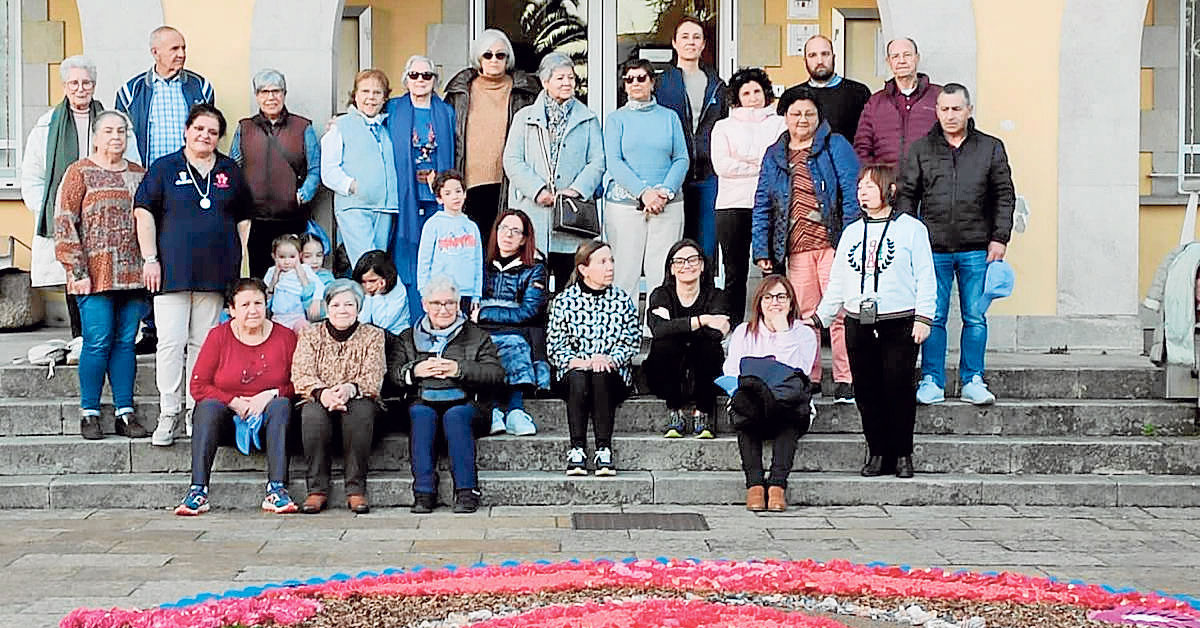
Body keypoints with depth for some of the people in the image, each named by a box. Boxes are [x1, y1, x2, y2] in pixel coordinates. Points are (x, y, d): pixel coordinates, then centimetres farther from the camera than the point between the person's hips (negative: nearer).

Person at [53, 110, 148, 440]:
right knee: (98, 342, -6)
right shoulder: (79, 172, 2)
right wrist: (78, 271, -10)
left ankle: (125, 413, 10)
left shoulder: (139, 175, 15)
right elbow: (64, 224, -4)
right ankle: (89, 413, 4)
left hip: (132, 274, 4)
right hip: (95, 275, -4)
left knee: (126, 341, 5)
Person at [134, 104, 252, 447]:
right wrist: (150, 258, -7)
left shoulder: (230, 171, 13)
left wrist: (241, 263, 10)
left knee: (204, 344, 6)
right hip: (173, 270, -2)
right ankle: (168, 415, 2)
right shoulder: (164, 168, 4)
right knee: (171, 342, -5)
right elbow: (144, 213, 0)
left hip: (215, 272, 3)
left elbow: (243, 219, 17)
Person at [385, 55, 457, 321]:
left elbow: (451, 155, 13)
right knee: (407, 262, -2)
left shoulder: (446, 112, 12)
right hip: (405, 198, -1)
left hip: (437, 197, 1)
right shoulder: (392, 110, 7)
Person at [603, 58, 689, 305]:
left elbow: (682, 159, 7)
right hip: (624, 203, -1)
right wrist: (644, 192, -14)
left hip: (667, 204, 1)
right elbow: (613, 162, -2)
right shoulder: (616, 118, 8)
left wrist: (665, 192, -10)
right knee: (624, 271, -4)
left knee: (663, 273, -3)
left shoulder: (669, 117, 13)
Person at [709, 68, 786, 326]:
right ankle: (733, 328, 8)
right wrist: (761, 166, -3)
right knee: (735, 273, 2)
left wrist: (744, 161, -7)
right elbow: (721, 165, -1)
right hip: (732, 206, 0)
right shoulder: (724, 126, 15)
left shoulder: (780, 124, 15)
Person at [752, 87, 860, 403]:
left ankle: (845, 380, 0)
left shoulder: (835, 146, 5)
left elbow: (851, 193, -2)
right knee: (803, 315, 6)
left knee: (840, 313, -5)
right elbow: (762, 206, 16)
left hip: (833, 244, -4)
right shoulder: (774, 156, 16)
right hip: (795, 249, 4)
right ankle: (809, 379, 14)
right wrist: (761, 250, 8)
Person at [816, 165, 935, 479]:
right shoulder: (852, 232, 16)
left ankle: (902, 454, 8)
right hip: (858, 323, 4)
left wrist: (923, 317, -9)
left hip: (899, 323, -4)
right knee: (866, 391, 4)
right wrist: (819, 317, 16)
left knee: (898, 388, -4)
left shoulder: (911, 228, 2)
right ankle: (877, 453, 14)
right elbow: (837, 282, 20)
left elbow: (925, 277, -1)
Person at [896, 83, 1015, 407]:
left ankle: (973, 381, 14)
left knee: (975, 318, 4)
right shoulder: (921, 149, 7)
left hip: (977, 249, 0)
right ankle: (931, 380, 10)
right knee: (933, 317, 2)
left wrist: (1000, 238, -1)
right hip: (933, 249, 0)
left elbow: (1005, 196, 7)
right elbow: (906, 196, 8)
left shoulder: (991, 148, 7)